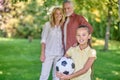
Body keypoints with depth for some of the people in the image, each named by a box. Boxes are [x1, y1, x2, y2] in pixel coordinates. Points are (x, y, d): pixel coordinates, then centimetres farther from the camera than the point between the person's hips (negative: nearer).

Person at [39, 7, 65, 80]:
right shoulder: (48, 24, -4)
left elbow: (63, 40, 11)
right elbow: (43, 40, -3)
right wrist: (42, 54, -8)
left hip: (59, 54, 3)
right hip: (48, 53, -3)